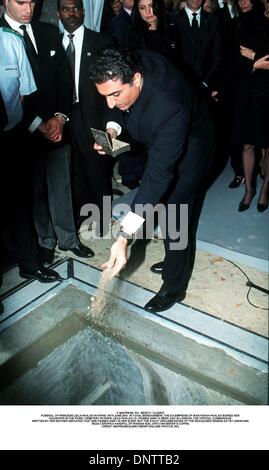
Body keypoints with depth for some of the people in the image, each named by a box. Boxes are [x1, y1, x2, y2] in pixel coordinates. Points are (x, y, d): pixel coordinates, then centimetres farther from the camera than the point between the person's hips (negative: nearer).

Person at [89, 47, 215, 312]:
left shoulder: (169, 107, -44)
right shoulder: (128, 66, -22)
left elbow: (159, 173, -45)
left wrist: (124, 236, -49)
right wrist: (112, 127, -18)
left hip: (189, 148, -8)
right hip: (160, 139, 8)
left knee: (175, 218, -3)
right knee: (165, 205, 21)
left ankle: (174, 287, 18)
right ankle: (174, 260, 44)